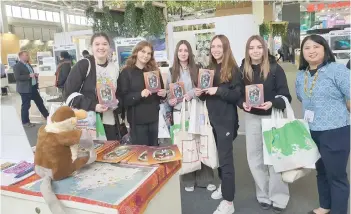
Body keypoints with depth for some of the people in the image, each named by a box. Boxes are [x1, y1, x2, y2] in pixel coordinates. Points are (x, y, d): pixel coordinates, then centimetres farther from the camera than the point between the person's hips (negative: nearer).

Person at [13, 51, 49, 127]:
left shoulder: (28, 64, 14)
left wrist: (35, 75, 4)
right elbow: (17, 77, -21)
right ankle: (25, 122, 14)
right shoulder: (17, 66, -12)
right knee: (26, 105, 1)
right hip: (25, 89, -8)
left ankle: (47, 116, 28)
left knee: (40, 102, 16)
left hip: (33, 87, 8)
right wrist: (29, 76, -26)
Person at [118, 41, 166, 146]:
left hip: (154, 118, 5)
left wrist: (164, 93, -4)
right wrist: (140, 94, -26)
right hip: (137, 120, -4)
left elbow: (161, 90, 20)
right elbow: (123, 98, -11)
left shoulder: (155, 71, 10)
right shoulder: (126, 72, -4)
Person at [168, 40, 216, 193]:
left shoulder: (196, 69, 4)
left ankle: (205, 179, 16)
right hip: (179, 112, 1)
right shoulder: (172, 71, 9)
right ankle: (189, 180, 19)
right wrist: (169, 101, -10)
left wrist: (192, 93, -18)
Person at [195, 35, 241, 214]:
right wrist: (200, 93, -5)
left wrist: (219, 90, -24)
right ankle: (224, 184, 37)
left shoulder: (233, 69, -8)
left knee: (225, 157, -3)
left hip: (226, 119, -6)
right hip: (213, 118, 6)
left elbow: (237, 95, -14)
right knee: (218, 154, 17)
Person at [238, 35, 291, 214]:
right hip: (252, 118, 3)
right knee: (254, 158, 9)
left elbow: (286, 96, -9)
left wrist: (272, 103, -27)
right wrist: (243, 103, -17)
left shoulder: (275, 68, -9)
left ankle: (279, 198, 24)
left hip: (273, 117, -2)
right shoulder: (242, 70, -1)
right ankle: (263, 195, 28)